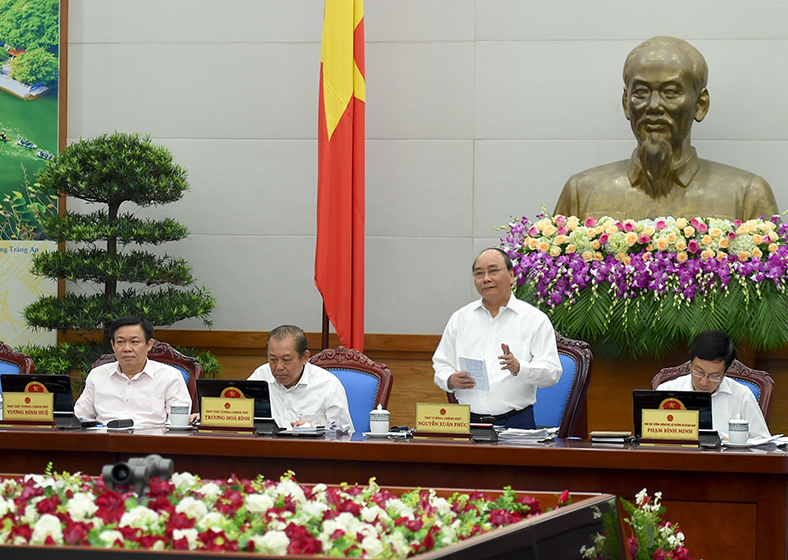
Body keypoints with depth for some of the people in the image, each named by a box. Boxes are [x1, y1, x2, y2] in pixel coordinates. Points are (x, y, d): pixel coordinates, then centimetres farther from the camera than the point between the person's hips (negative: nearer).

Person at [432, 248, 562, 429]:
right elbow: (441, 364, 20)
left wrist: (518, 367, -20)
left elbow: (552, 373, -2)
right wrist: (450, 380, -2)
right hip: (468, 420, 2)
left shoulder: (535, 320, 6)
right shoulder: (460, 318, 17)